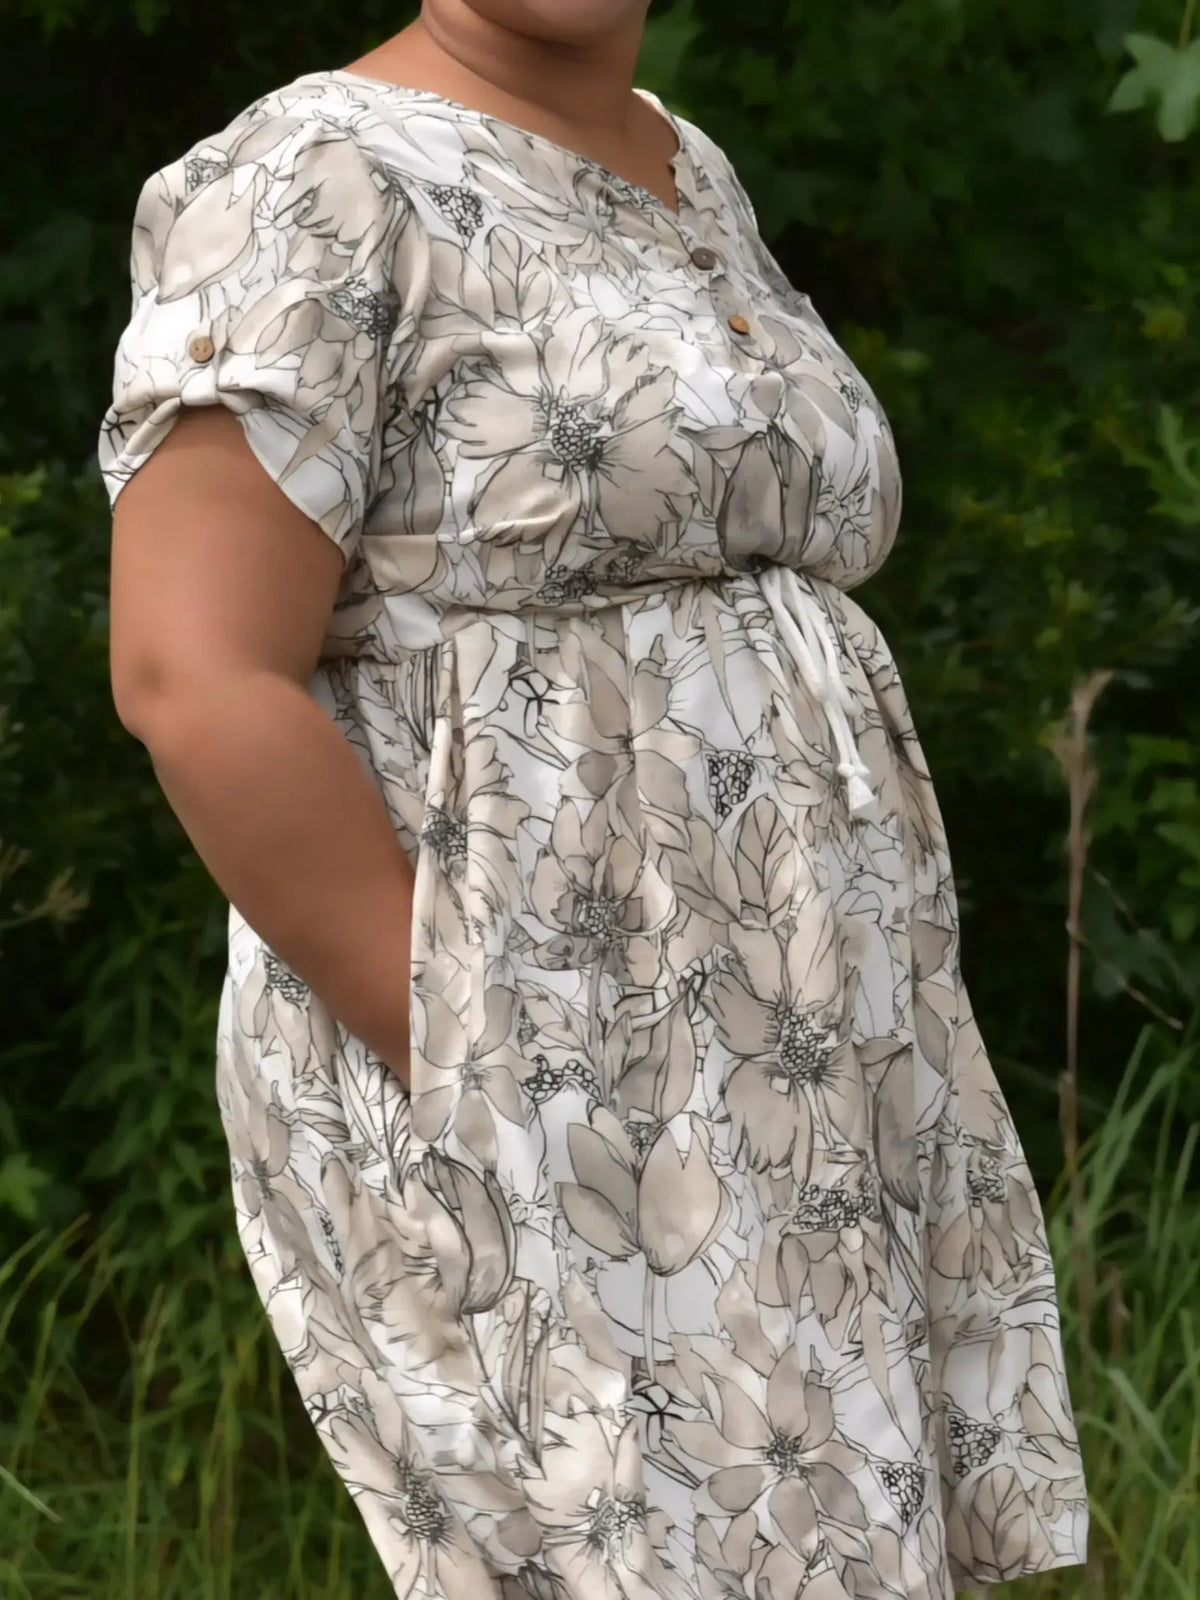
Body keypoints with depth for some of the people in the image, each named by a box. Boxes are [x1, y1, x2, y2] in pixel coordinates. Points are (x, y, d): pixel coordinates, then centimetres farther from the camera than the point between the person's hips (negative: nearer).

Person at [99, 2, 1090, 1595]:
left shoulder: (673, 188, 16)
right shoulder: (313, 190, -11)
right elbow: (192, 683, -18)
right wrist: (491, 1104, -19)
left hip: (739, 1101, 9)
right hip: (522, 1116, -9)